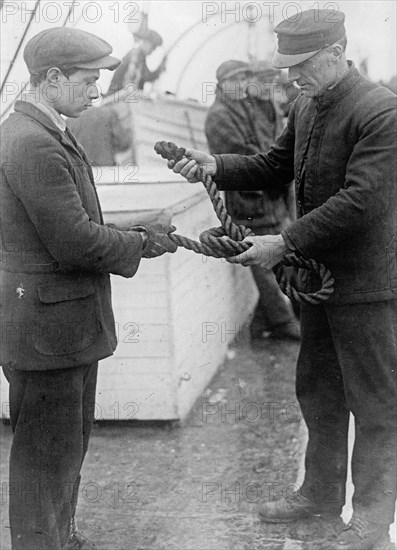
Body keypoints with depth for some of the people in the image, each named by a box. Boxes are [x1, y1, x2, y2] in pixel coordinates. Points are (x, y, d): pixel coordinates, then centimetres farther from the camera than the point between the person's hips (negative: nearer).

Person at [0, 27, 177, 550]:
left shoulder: (48, 134, 12)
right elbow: (76, 242, -24)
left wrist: (136, 233, 4)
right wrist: (141, 244, -10)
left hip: (67, 323, 11)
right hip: (45, 327, -11)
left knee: (71, 442, 23)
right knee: (46, 451, 4)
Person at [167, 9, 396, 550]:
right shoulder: (305, 107, 6)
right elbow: (275, 167, 13)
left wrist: (284, 243, -26)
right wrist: (215, 165, -4)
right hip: (320, 276, 9)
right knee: (317, 391, 20)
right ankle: (321, 491, 39)